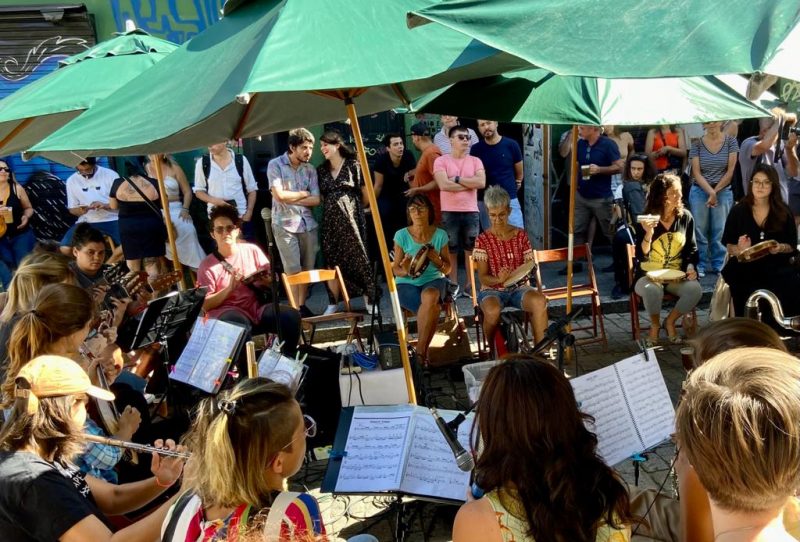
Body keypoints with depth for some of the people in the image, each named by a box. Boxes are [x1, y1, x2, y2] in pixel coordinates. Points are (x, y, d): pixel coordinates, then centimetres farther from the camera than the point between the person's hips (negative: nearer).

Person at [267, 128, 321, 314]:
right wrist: (304, 193, -3)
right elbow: (279, 195, -14)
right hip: (285, 225, -4)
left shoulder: (310, 169, 8)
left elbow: (316, 200, 0)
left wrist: (291, 199, -9)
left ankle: (302, 305, 18)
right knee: (293, 270, -4)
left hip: (308, 224, 4)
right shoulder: (275, 165, -4)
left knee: (307, 268, 7)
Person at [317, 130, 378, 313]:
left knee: (358, 258, -1)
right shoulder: (321, 170, 10)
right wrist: (333, 206, 8)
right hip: (330, 222, 4)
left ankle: (370, 301, 7)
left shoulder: (353, 166, -3)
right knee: (332, 262, 5)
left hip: (351, 219, -4)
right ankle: (333, 303, 12)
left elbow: (366, 195, 1)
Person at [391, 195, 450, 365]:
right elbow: (395, 269, 0)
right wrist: (405, 271, -23)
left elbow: (447, 269, 4)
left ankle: (420, 348, -20)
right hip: (407, 283, -1)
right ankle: (424, 349, -9)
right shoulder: (402, 235, -6)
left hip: (433, 280, 1)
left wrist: (437, 260, -17)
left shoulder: (440, 235, -2)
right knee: (433, 308, -32)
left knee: (430, 296, -37)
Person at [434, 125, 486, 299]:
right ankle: (453, 285, 17)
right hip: (449, 212, -2)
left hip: (471, 212, 2)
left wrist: (457, 179, -11)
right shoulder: (441, 160, -2)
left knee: (471, 250, 8)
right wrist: (470, 184, -9)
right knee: (451, 250, 6)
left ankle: (470, 285, 17)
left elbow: (481, 182, -9)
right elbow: (444, 185, -16)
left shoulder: (475, 161, 7)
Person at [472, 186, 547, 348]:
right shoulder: (483, 239, -2)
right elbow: (483, 277, -7)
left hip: (519, 287, 2)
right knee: (492, 311, -37)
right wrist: (498, 279, -28)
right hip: (492, 289, -2)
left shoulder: (521, 235, 5)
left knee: (539, 301, -32)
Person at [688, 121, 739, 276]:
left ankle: (719, 265, 12)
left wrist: (715, 191, -7)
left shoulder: (730, 141, 1)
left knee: (720, 231, 2)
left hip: (723, 191, 0)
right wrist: (710, 192, -14)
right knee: (700, 231, 2)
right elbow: (696, 173, -3)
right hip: (700, 191, 0)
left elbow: (730, 170, -3)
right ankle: (700, 266, 10)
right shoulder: (697, 144, 1)